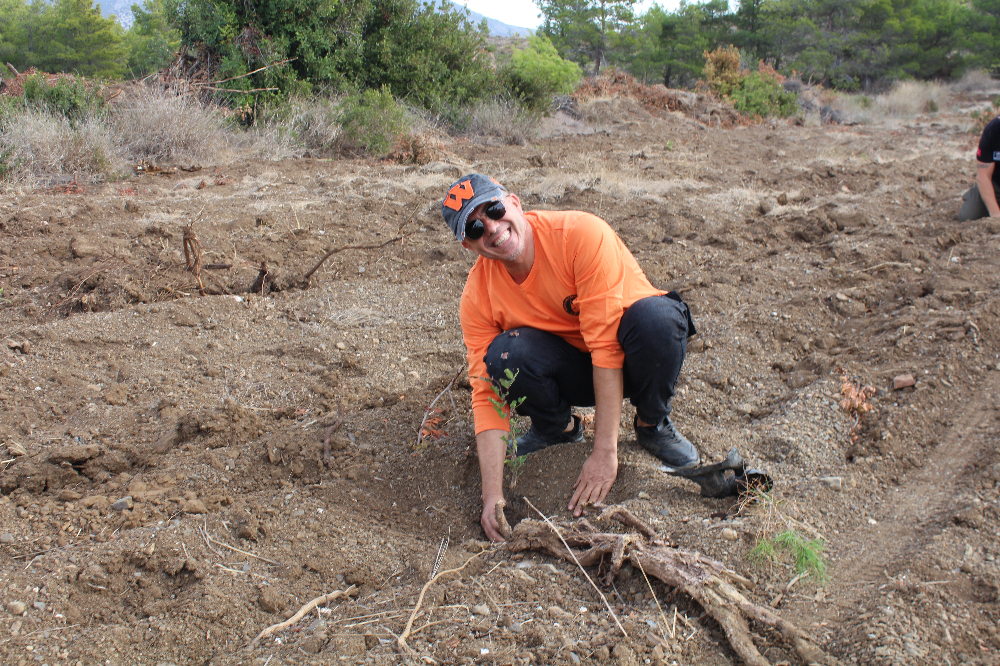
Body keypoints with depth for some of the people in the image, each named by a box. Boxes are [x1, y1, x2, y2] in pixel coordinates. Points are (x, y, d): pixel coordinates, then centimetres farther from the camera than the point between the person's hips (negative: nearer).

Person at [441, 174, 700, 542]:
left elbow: (606, 343, -30)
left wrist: (605, 451, -32)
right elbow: (487, 396, -16)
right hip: (572, 367, 2)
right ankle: (558, 427, 4)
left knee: (656, 316, -37)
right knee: (504, 357, -30)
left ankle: (652, 425, -7)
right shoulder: (478, 297, -15)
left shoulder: (580, 233, -27)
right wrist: (492, 495, -27)